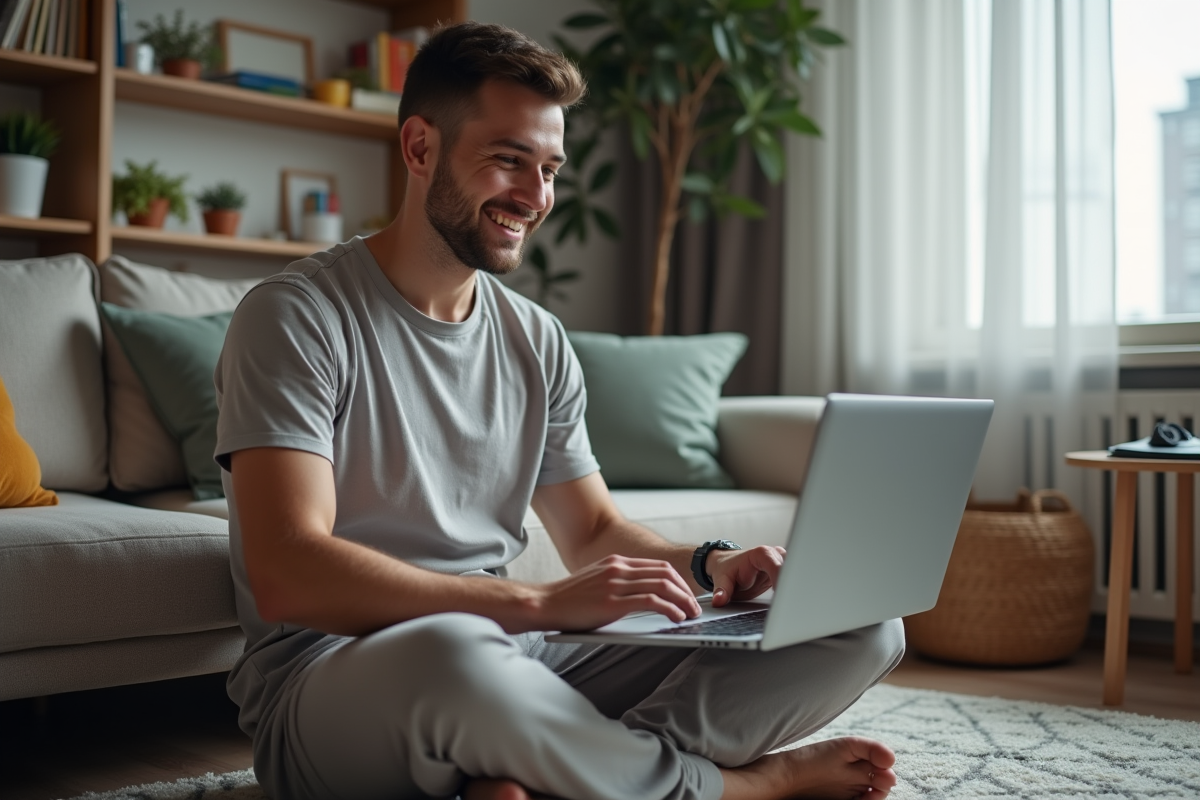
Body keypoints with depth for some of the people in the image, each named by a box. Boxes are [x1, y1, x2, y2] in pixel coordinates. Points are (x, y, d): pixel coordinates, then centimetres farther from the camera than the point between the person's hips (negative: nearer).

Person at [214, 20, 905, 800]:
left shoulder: (538, 341, 12)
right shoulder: (296, 317, -9)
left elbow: (593, 530, 18)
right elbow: (286, 576, -21)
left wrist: (709, 563, -5)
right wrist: (540, 603, -28)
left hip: (508, 654, 6)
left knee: (862, 627, -5)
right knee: (453, 651, -43)